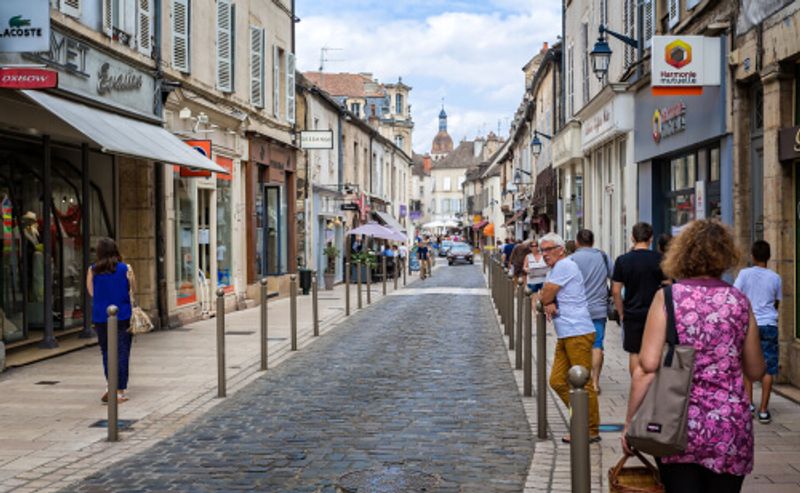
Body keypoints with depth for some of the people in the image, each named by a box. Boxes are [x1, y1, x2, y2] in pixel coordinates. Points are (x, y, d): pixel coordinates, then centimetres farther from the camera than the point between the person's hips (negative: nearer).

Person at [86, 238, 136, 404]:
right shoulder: (126, 269, -5)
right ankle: (120, 391, 5)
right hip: (122, 316, -1)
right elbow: (133, 290, 2)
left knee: (106, 352, 14)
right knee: (122, 352, 4)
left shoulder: (92, 270, -2)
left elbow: (91, 292, 4)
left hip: (101, 317, 1)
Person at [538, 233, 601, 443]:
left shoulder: (565, 266, -11)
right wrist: (548, 304, -5)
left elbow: (546, 296, -13)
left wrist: (546, 300, 10)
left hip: (578, 333, -10)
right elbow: (543, 296, 18)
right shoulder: (555, 268, 21)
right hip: (565, 336, 10)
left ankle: (592, 431, 2)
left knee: (582, 384, -5)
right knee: (557, 381, 9)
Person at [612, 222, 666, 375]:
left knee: (634, 353, 8)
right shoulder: (659, 259, -4)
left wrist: (621, 313, 9)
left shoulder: (622, 260, -2)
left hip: (632, 314, 1)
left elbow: (616, 290, -1)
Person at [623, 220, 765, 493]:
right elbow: (755, 371, 11)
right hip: (731, 430, 2)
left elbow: (647, 367, -11)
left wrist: (631, 422, -3)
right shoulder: (739, 301, 3)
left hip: (679, 429, -2)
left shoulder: (668, 297, -4)